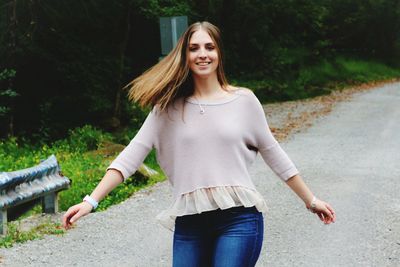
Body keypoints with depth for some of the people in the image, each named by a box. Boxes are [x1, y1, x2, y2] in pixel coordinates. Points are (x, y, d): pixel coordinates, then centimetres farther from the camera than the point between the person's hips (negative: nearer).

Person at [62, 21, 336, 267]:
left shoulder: (243, 100, 3)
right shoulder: (170, 107, 5)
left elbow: (273, 154, 12)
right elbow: (132, 155, -1)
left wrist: (311, 200, 17)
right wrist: (91, 201, -10)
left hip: (239, 218, -2)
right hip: (189, 224, 2)